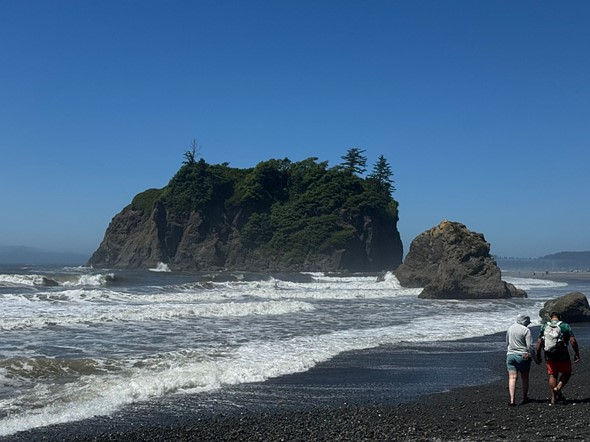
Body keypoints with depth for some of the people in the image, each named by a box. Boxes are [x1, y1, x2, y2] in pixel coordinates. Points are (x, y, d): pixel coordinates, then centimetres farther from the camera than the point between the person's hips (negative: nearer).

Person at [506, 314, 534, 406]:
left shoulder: (510, 328, 8)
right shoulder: (526, 330, -10)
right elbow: (529, 346, -15)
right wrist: (532, 356, -4)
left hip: (510, 355, 4)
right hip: (522, 356, -4)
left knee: (512, 378, -2)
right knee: (524, 377, 14)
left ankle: (512, 400, -13)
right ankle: (524, 398, 25)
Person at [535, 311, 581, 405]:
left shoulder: (544, 327, 5)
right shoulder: (565, 326, -1)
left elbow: (539, 342, 2)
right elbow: (573, 341, -8)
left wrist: (537, 355, 8)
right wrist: (576, 354, 0)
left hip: (549, 356, 2)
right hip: (562, 355, -2)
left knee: (552, 375, 10)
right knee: (566, 373, 16)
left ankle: (553, 398, 9)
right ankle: (558, 388, -6)